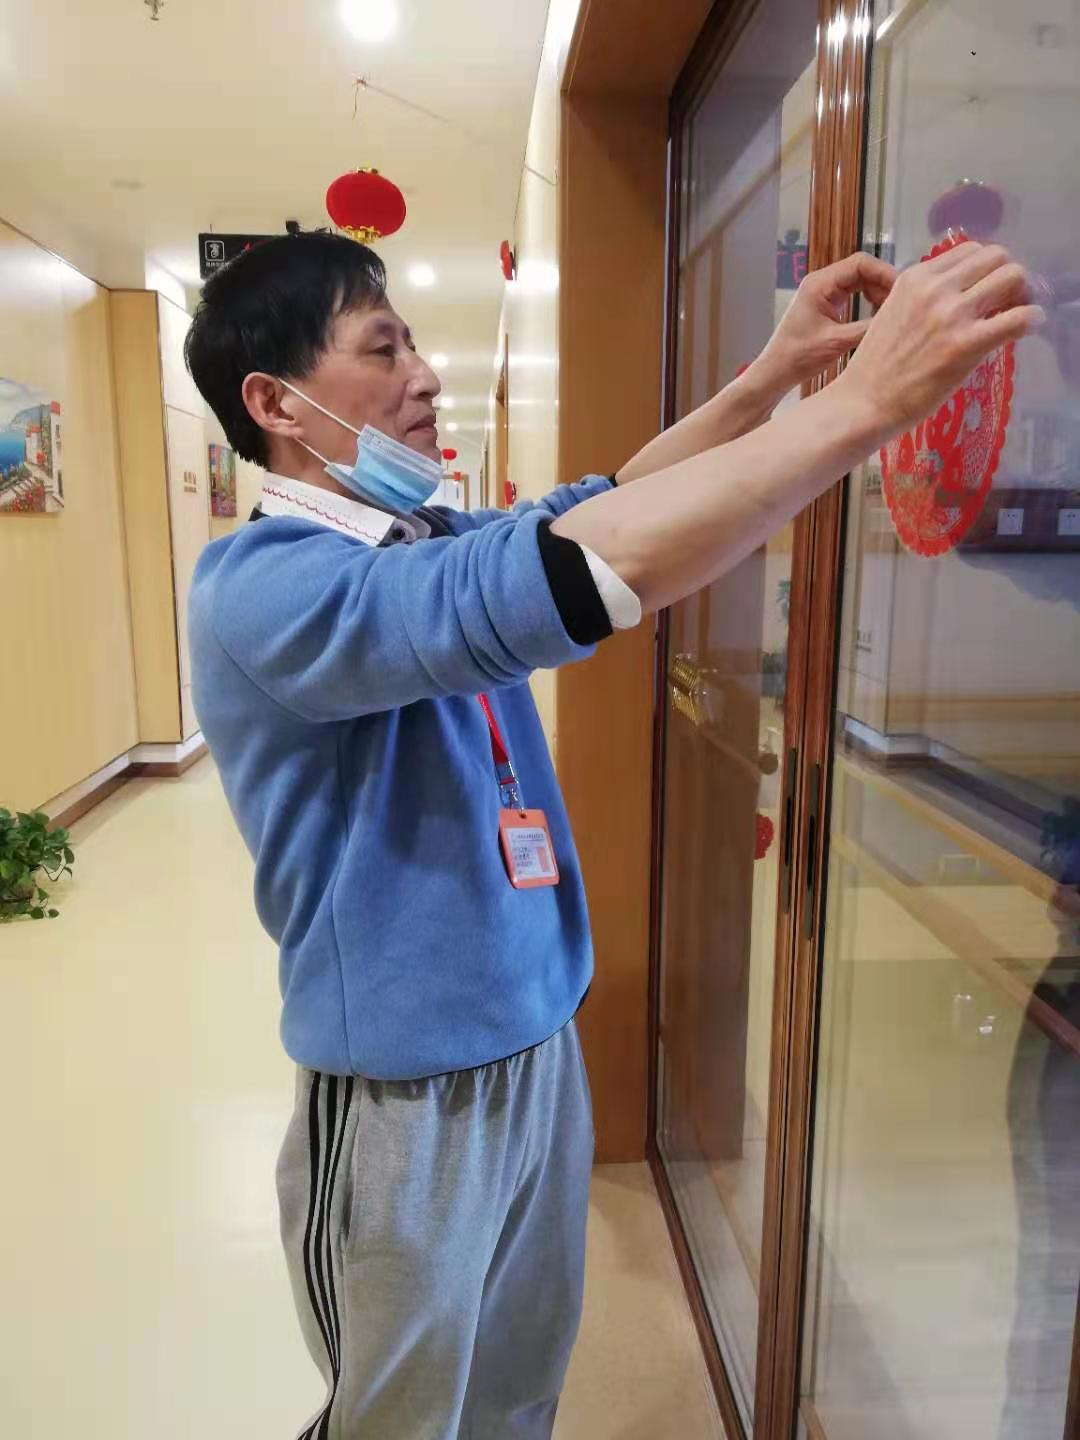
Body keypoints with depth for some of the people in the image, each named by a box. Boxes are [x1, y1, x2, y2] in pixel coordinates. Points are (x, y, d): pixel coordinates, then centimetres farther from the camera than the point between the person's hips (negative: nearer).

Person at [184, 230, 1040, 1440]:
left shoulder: (430, 545, 4)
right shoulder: (260, 587, -24)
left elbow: (600, 510, 9)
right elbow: (557, 577, -38)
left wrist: (776, 373, -4)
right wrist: (866, 399, -35)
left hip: (538, 1046, 7)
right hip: (408, 1094, -6)